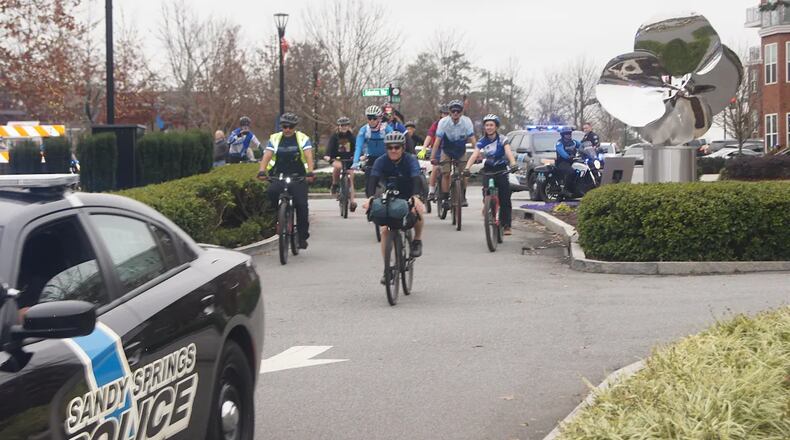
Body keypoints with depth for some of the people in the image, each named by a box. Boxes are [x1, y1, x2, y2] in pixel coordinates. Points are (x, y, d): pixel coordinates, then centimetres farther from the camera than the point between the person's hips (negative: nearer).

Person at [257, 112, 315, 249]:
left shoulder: (303, 138, 2)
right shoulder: (275, 139, 7)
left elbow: (309, 157, -11)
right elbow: (267, 156, -4)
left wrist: (310, 173, -28)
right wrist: (261, 172, -22)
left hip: (298, 177, -1)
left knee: (301, 204, -14)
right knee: (271, 192, -30)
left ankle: (303, 236, -2)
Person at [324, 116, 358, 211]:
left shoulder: (351, 136, -3)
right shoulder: (335, 136, -7)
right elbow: (330, 146, -18)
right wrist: (327, 156, -37)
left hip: (349, 159, 2)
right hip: (337, 158, -2)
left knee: (350, 179, -3)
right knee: (338, 166, -36)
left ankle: (352, 201, 0)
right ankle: (334, 184, -12)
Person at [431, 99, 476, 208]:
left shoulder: (467, 121, -23)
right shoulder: (443, 122, -24)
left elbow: (472, 139, -24)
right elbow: (437, 140, -24)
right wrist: (432, 157, -29)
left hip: (460, 151, 1)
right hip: (447, 150, -1)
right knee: (446, 174, -11)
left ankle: (463, 197, 7)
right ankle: (445, 199, -4)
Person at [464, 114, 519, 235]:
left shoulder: (503, 140, -8)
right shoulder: (482, 142, -3)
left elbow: (509, 152, -23)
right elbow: (474, 155, -16)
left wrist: (513, 164, -43)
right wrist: (467, 168, -33)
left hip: (501, 170, -2)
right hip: (488, 170, 2)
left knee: (505, 200, -8)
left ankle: (506, 226, -4)